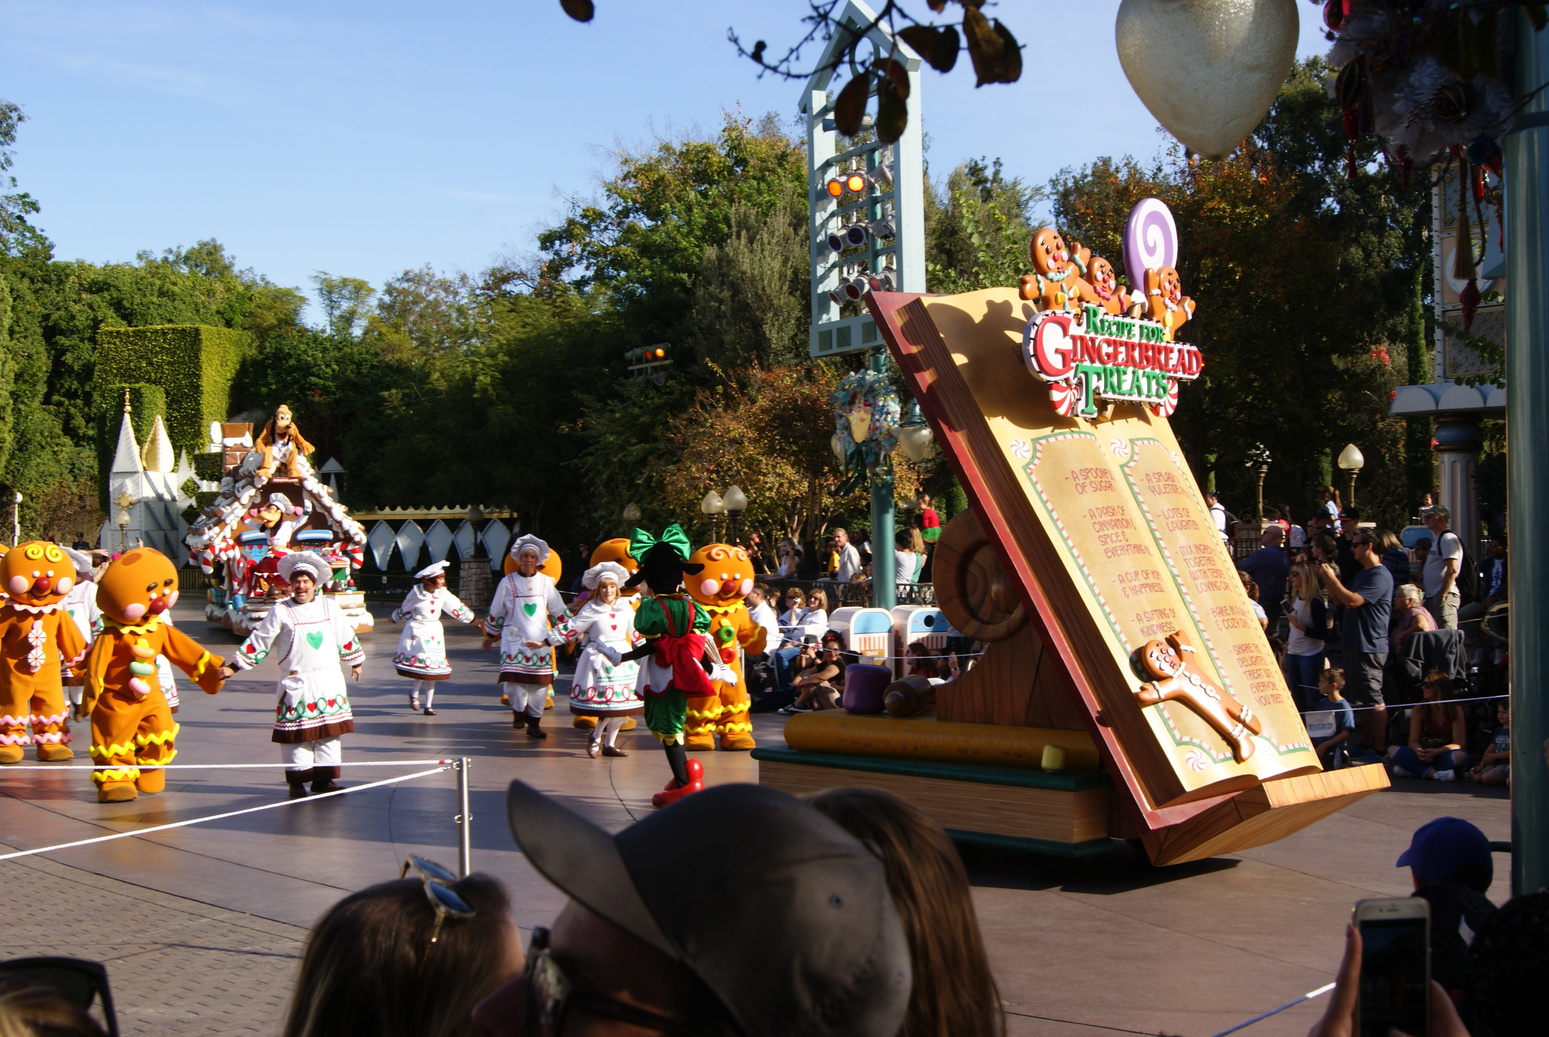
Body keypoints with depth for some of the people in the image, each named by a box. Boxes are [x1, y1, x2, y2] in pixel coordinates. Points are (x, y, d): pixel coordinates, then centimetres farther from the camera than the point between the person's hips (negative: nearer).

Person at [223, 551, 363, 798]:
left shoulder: (329, 607, 8)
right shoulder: (280, 612, -2)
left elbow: (346, 638, 20)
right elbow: (258, 642, 1)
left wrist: (356, 662, 29)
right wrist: (233, 666, -1)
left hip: (330, 681, 3)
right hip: (296, 684, -3)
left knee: (330, 731, 4)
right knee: (297, 732, -3)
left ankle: (324, 778, 13)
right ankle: (297, 780, 6)